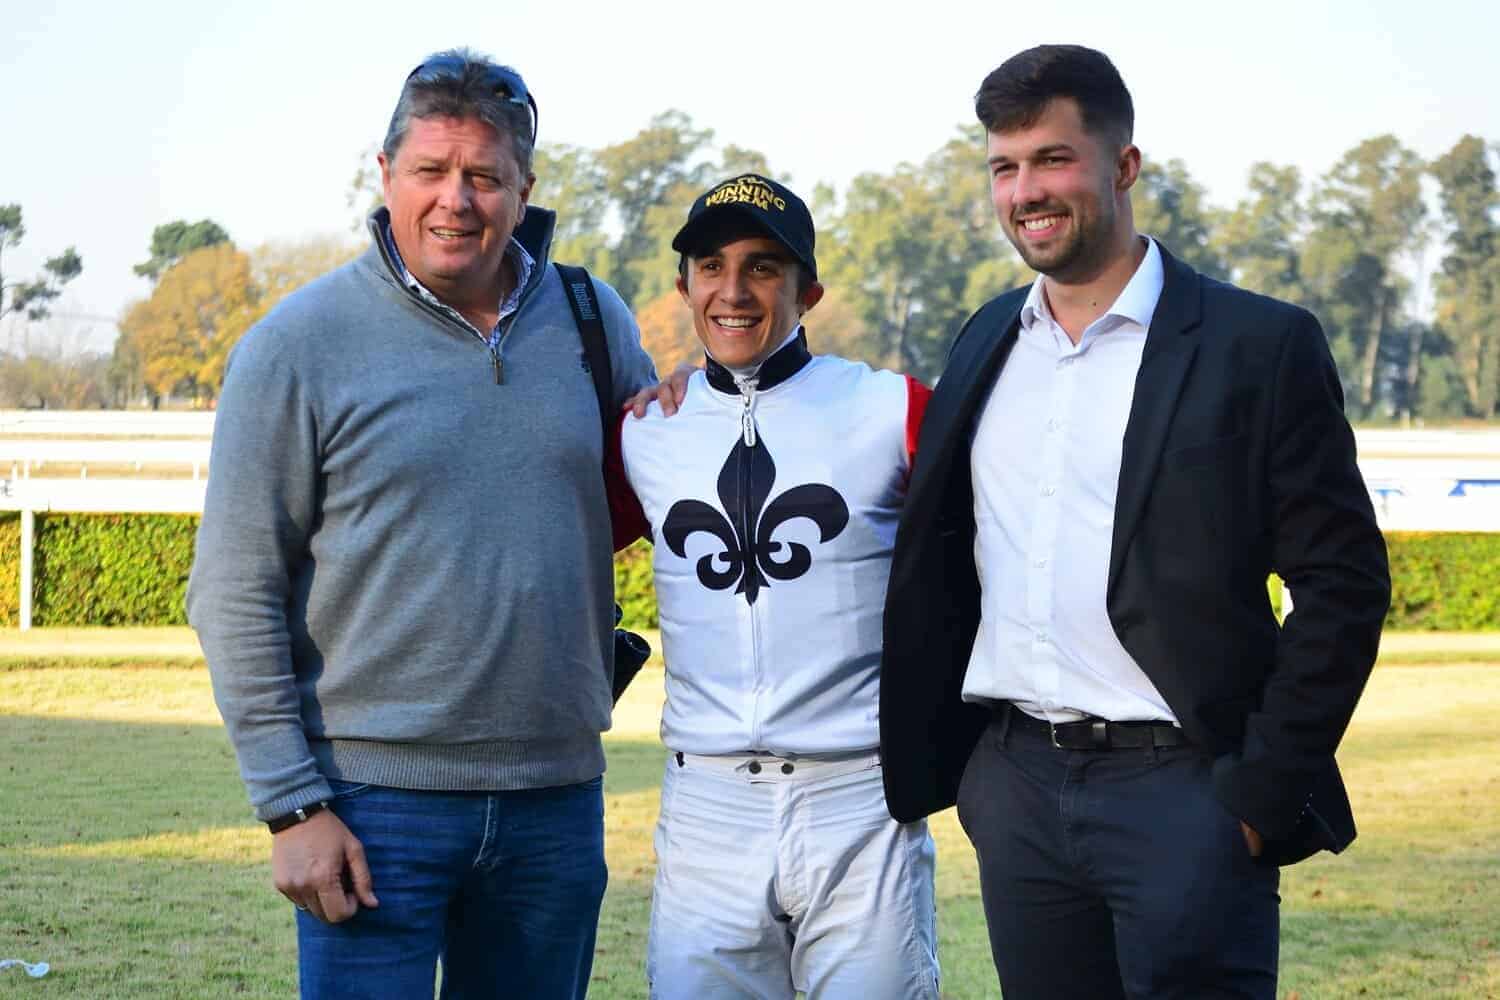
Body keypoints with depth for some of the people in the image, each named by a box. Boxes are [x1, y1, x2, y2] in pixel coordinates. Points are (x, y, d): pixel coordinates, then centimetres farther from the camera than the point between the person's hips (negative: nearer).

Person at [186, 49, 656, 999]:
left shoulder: (594, 321, 6)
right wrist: (291, 804, -10)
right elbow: (236, 595, -5)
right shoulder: (299, 345, -5)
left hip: (558, 793, 4)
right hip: (375, 800, -4)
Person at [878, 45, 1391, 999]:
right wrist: (951, 761, 10)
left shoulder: (1260, 345, -5)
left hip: (1181, 785, -5)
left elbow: (1343, 581, -7)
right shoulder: (987, 341, 11)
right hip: (1016, 785, 5)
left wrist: (1262, 792, -11)